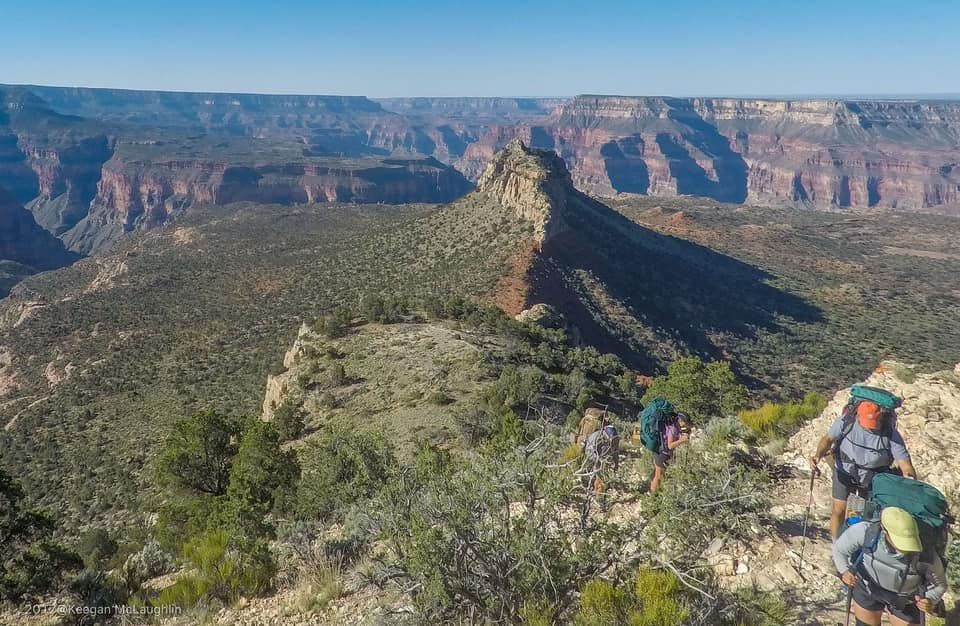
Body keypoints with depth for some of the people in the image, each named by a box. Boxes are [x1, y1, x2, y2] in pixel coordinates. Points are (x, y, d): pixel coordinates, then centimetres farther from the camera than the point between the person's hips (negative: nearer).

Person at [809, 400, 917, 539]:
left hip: (872, 478, 0)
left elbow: (904, 462, -27)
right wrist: (818, 455, -30)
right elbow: (828, 438, -13)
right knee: (839, 510, -3)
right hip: (844, 471, 0)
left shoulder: (891, 434, -26)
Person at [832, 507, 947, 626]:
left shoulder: (926, 556, -36)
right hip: (867, 588, 1)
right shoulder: (865, 531, -36)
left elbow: (939, 584, -13)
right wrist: (844, 571, -28)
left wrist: (931, 601, -30)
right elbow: (839, 548, -15)